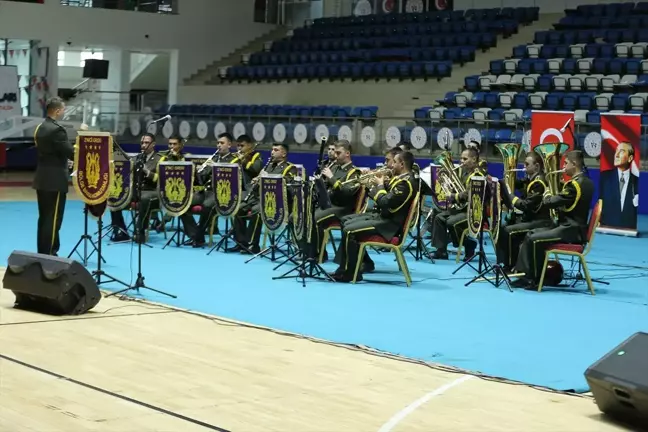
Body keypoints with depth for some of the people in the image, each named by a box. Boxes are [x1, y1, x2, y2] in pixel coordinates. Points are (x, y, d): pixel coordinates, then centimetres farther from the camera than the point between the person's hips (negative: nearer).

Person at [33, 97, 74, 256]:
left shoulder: (40, 127, 11)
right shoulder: (57, 130, -18)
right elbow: (72, 152, -20)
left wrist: (64, 161, 21)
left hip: (42, 179, 9)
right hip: (54, 181, -9)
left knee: (44, 218, 14)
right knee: (53, 220, -4)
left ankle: (42, 253, 19)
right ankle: (49, 254, -1)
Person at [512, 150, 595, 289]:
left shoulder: (574, 184, -19)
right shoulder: (587, 182, 11)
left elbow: (552, 203, -20)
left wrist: (546, 196, 1)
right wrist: (553, 197, 9)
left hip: (571, 230, -10)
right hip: (574, 227, 10)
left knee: (534, 240, -17)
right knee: (531, 234, 9)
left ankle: (536, 280, -7)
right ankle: (527, 275, 5)